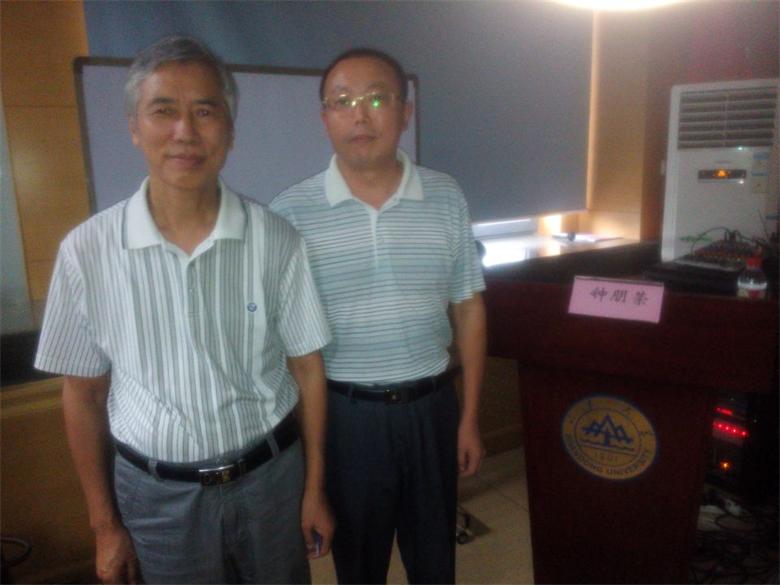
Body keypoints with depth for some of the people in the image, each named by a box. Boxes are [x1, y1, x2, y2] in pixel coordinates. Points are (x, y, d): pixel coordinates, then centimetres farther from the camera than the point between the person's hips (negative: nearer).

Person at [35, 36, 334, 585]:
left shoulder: (276, 241, -11)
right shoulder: (86, 250, -11)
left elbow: (307, 369, -3)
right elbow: (84, 394, -1)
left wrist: (314, 489, 2)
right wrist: (104, 524, 4)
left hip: (271, 478, 1)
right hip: (156, 494, 0)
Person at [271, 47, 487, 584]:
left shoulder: (446, 199, -3)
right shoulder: (290, 213, -10)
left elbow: (468, 309, 2)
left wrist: (470, 416, 3)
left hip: (432, 405, 2)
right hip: (346, 412, -1)